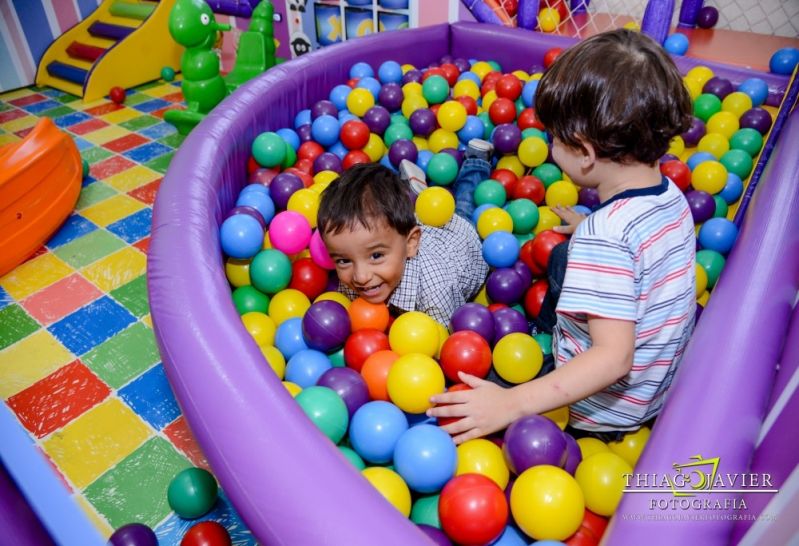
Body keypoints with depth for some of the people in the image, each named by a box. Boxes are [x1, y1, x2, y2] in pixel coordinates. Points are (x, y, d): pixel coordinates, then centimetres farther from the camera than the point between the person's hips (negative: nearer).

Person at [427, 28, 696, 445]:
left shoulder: (603, 234, -33)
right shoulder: (672, 197, -7)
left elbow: (613, 359, -35)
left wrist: (512, 404, -39)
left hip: (597, 415, -8)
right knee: (560, 257, 22)